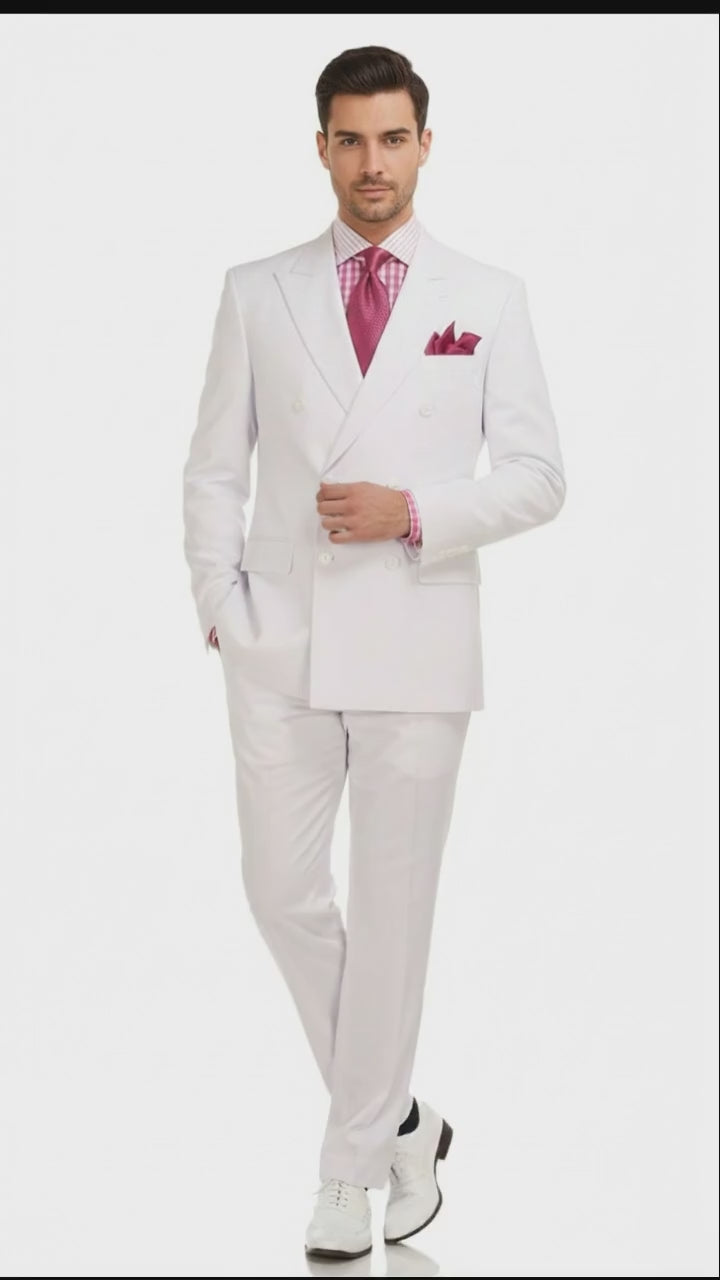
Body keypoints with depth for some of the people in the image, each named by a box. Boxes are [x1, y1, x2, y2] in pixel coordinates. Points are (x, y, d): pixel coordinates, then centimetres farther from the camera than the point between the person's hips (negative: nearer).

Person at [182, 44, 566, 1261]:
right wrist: (219, 606, -1)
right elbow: (214, 470, 10)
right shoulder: (257, 293, 7)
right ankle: (399, 1120, 25)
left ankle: (354, 1162, 20)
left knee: (392, 908, 4)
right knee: (284, 895, 5)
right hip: (280, 649, 2)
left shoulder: (488, 299, 3)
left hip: (415, 648, -2)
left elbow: (538, 476, 2)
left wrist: (416, 512, -13)